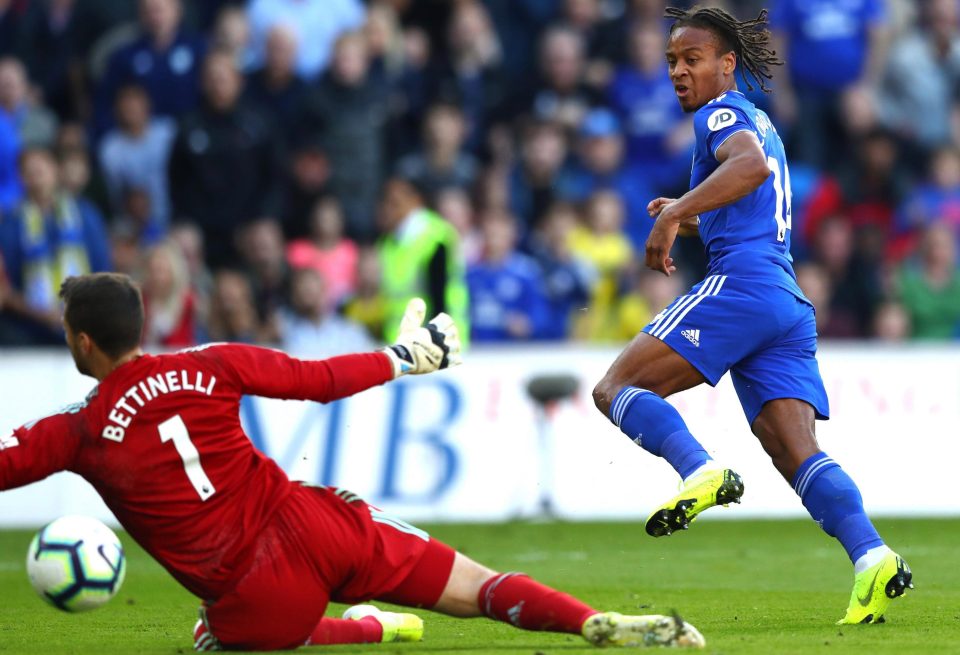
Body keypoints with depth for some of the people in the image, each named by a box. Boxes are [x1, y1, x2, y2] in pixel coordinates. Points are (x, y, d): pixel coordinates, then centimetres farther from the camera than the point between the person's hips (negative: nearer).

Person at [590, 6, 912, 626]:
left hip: (740, 284, -9)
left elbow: (751, 164, -23)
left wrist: (675, 215, -28)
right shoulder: (759, 122, 30)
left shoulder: (722, 114, 1)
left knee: (617, 388, -6)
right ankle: (871, 557, -25)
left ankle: (700, 471, -30)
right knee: (797, 452, -4)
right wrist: (691, 218, 36)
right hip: (790, 302, 9)